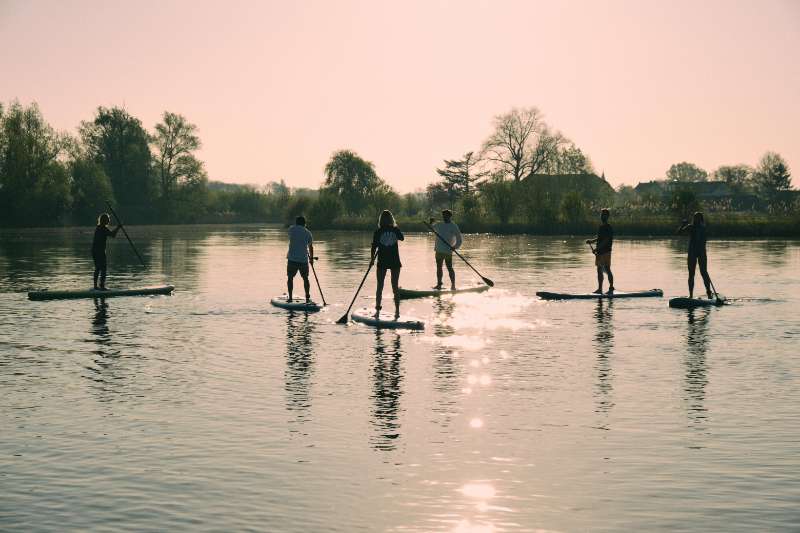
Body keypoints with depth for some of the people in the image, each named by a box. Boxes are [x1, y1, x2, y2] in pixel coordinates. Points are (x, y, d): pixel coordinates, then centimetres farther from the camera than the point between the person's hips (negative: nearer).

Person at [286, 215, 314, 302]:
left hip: (292, 258, -1)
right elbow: (310, 247, 12)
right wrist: (311, 258, 26)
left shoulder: (291, 229, 1)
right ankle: (307, 297, 13)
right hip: (304, 259, 1)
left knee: (290, 278, 9)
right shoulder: (307, 232, 5)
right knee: (305, 278, 14)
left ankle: (290, 297, 5)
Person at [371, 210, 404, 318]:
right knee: (395, 287, 7)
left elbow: (374, 247, -4)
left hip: (382, 262, -1)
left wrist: (372, 259, 9)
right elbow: (402, 238, 16)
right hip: (395, 262, 1)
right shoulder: (395, 230, -4)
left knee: (380, 287, 8)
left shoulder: (378, 232, -7)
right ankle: (397, 311, 5)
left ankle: (377, 310, 6)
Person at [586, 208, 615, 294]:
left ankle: (611, 288, 1)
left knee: (607, 270, -6)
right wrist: (592, 241, 12)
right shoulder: (601, 227, 16)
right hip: (599, 252, 9)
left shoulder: (608, 228, -11)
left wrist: (597, 248, -23)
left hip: (605, 252, -9)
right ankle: (600, 289, 14)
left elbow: (606, 240, -19)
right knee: (599, 270, 9)